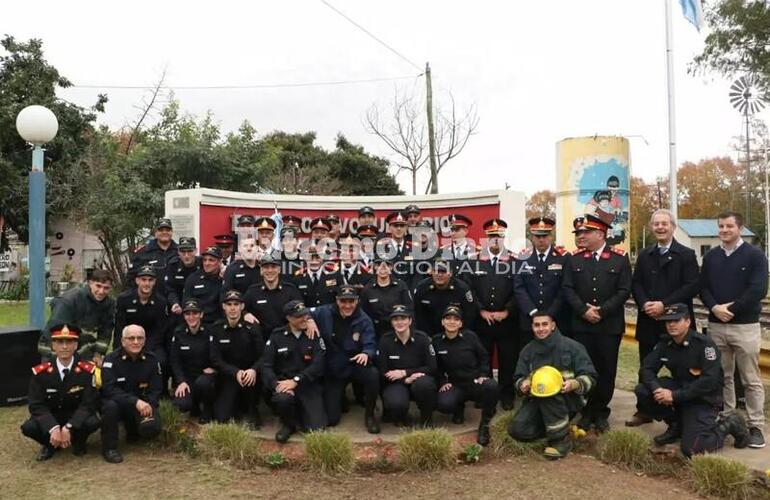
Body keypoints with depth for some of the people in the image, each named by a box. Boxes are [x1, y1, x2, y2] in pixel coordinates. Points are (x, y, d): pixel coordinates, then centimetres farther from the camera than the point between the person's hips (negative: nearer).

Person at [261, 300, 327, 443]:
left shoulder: (314, 335, 1)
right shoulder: (277, 336, 3)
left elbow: (318, 365, -9)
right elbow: (266, 365, -1)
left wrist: (295, 380, -20)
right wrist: (276, 384, -20)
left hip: (309, 384, 0)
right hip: (284, 382, 0)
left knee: (316, 427, -14)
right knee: (282, 399, -36)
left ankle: (301, 410, 22)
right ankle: (289, 424, -1)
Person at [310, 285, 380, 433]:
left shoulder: (364, 320, -12)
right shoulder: (324, 313, -12)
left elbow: (370, 345, -17)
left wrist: (366, 354, -41)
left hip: (355, 366, 0)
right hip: (332, 371, 1)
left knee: (373, 375, -36)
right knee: (330, 419, -3)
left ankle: (369, 415, -9)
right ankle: (340, 398, 35)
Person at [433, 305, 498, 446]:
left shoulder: (470, 337, -5)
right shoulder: (436, 341, -2)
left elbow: (484, 357, 7)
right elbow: (436, 366, 9)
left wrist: (482, 375, -5)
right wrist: (442, 382, -2)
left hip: (475, 382, -1)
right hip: (455, 385, 1)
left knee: (492, 386, -36)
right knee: (443, 404, -31)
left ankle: (484, 425, -9)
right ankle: (459, 407, 12)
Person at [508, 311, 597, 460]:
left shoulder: (572, 346, -6)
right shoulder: (528, 350, 7)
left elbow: (590, 377, -9)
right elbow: (519, 378, 10)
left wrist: (575, 384, -30)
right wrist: (522, 385, -14)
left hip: (568, 399, -4)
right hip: (538, 401, 4)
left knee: (550, 392, -37)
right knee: (517, 430, -19)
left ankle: (561, 439, -20)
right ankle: (559, 427, 7)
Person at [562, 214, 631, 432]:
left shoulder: (620, 258, 0)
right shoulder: (574, 258, 5)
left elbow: (624, 291, -4)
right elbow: (568, 289, 1)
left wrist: (602, 311, -12)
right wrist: (584, 311, -12)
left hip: (610, 326, -1)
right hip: (581, 325, 1)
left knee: (606, 370, 6)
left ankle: (601, 412, 21)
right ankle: (587, 412, 19)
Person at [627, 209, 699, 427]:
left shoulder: (686, 254, -1)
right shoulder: (644, 255, 12)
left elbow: (692, 286, -11)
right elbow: (636, 284, 7)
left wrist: (664, 304, -18)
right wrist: (645, 304, -11)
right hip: (648, 321, 4)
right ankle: (644, 410, 21)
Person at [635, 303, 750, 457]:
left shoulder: (704, 344, -20)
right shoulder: (664, 344, -1)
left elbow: (709, 381, -27)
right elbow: (646, 369, -4)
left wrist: (675, 396, -29)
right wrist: (656, 388, -26)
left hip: (703, 399, -6)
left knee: (692, 450, -19)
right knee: (642, 391, -18)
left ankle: (728, 425, 9)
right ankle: (676, 425, 5)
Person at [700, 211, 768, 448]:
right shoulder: (710, 256, 9)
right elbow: (703, 288, 6)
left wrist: (731, 308, -15)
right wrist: (714, 308, -11)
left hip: (745, 326, -4)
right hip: (716, 325, 4)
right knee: (723, 377, 11)